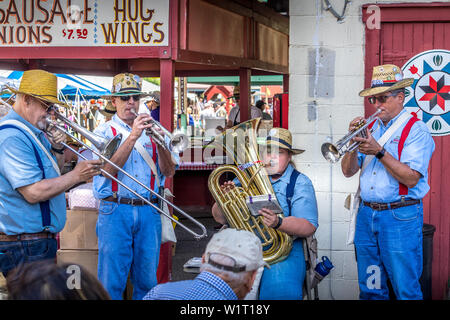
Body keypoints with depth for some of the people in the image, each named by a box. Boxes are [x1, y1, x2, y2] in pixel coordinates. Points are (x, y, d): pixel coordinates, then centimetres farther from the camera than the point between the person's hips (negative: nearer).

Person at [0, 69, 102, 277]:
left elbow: (53, 173, 22)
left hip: (40, 241, 11)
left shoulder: (35, 133, 13)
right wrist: (76, 176, -17)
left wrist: (57, 149, 3)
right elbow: (33, 192, -26)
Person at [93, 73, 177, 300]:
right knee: (112, 282, -2)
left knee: (147, 281, 7)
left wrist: (160, 143, -11)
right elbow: (108, 169, -12)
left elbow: (168, 172, 6)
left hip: (149, 212, 3)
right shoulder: (104, 131, 5)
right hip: (115, 211, -3)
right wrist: (132, 137, -18)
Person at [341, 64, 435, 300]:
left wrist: (380, 152, -21)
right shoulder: (370, 127, 12)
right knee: (370, 288, 13)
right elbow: (348, 171, 9)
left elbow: (411, 179, -17)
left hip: (400, 218, -6)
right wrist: (353, 143, -8)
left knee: (405, 290, 0)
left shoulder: (416, 130, -6)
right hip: (366, 214, 6)